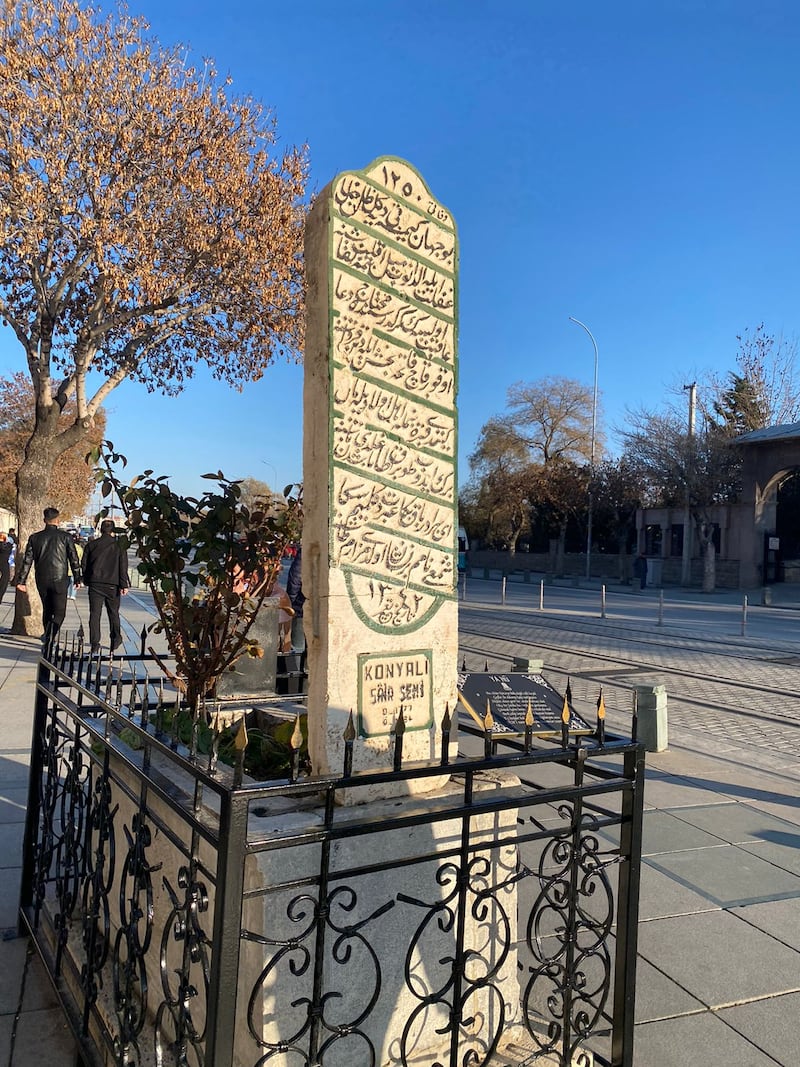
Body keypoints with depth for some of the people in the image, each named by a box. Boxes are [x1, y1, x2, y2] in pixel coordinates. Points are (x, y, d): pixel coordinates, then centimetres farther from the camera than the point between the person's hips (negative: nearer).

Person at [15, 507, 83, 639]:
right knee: (59, 612, 0)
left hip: (42, 581, 3)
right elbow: (74, 559, -2)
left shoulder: (35, 537, 4)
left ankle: (48, 638, 22)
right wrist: (77, 579, 5)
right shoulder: (65, 536, -3)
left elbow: (27, 561, 3)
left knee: (47, 609, 18)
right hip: (59, 579, -3)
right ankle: (50, 635, -24)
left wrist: (21, 581, 6)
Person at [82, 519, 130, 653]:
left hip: (95, 584, 1)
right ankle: (115, 640, 21)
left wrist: (87, 581, 19)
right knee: (113, 613, 14)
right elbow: (123, 567, -5)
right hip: (113, 586, 0)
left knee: (94, 614, 1)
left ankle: (94, 644, -4)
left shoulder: (91, 545, 4)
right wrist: (124, 585, -4)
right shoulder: (118, 547, -1)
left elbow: (84, 564, 8)